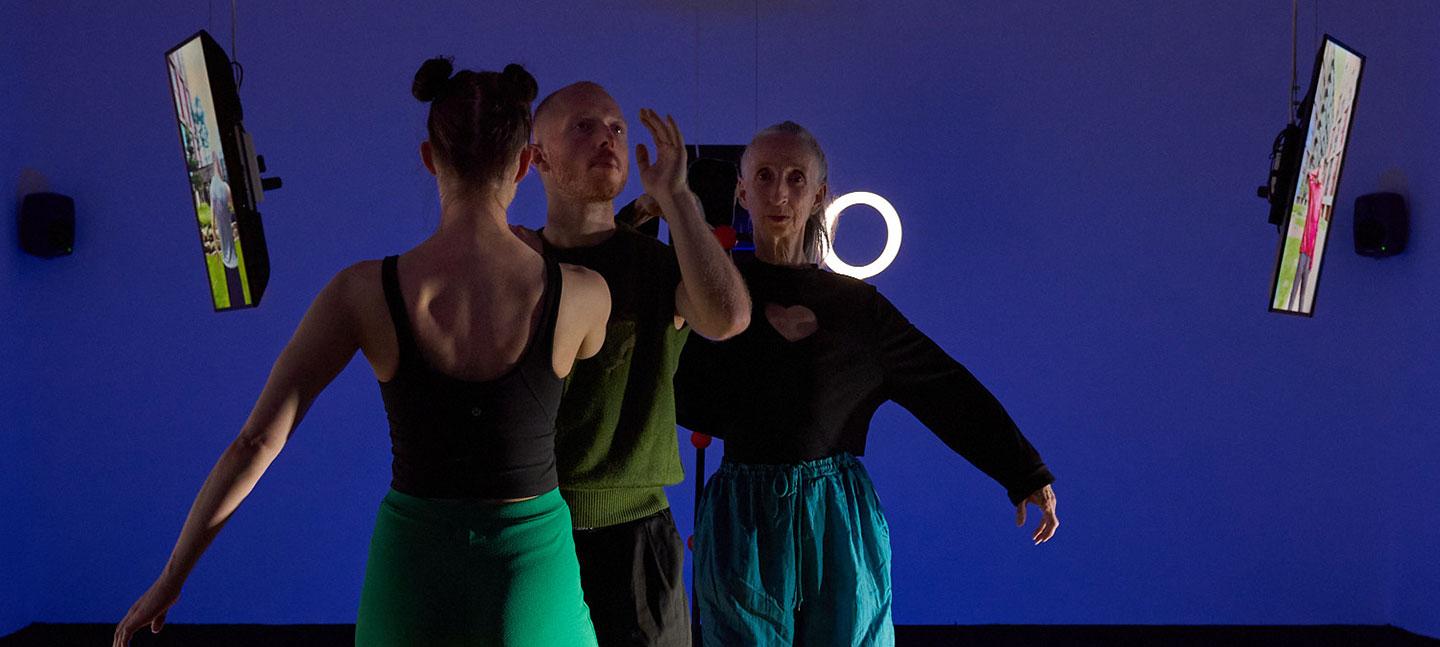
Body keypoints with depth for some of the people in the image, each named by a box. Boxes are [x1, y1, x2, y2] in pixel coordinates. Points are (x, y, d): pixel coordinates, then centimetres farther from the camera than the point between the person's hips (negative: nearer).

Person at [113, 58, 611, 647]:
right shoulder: (585, 296, -12)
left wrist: (171, 577, 2)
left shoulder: (364, 292, -12)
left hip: (415, 572, 1)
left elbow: (255, 442, -9)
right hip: (534, 573, -1)